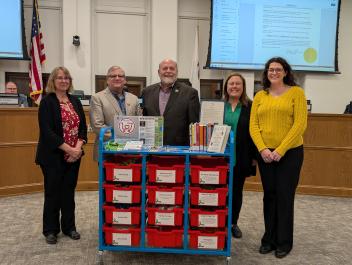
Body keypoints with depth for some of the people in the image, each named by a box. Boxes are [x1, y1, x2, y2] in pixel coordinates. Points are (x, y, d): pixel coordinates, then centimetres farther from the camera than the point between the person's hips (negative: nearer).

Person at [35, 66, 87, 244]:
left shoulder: (75, 101, 9)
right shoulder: (47, 102, -8)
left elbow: (83, 126, 6)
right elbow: (47, 131, -16)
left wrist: (78, 147, -10)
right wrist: (69, 149, -20)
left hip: (74, 155, 5)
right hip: (53, 156, -4)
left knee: (69, 192, 12)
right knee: (53, 192, 6)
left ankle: (69, 227, 25)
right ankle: (50, 230, 22)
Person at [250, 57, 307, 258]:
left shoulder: (296, 92, -2)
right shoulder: (260, 96, 8)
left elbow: (300, 124, -9)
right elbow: (253, 125, 3)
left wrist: (280, 150, -15)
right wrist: (262, 149, -11)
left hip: (290, 152, -3)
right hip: (265, 153, 3)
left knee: (285, 196, 3)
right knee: (269, 196, 11)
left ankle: (284, 242, 20)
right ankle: (269, 239, 24)